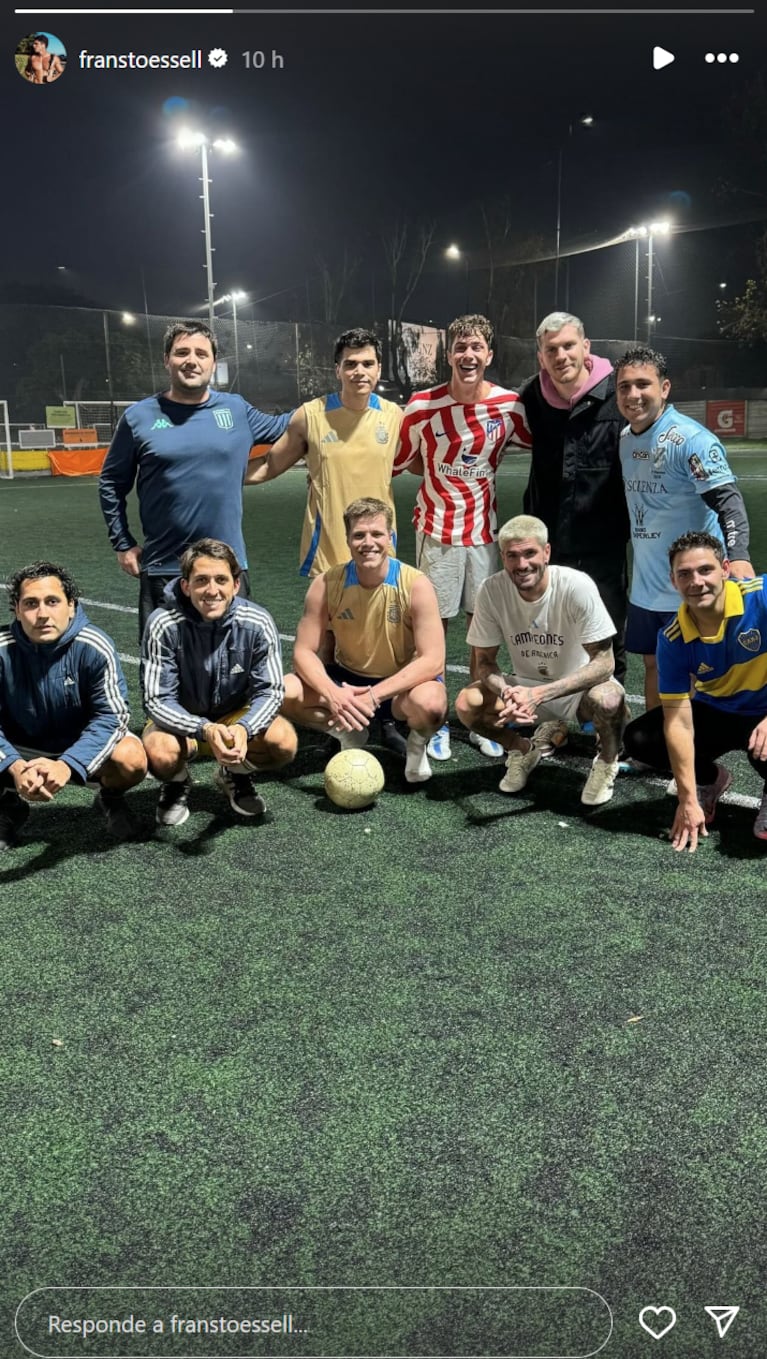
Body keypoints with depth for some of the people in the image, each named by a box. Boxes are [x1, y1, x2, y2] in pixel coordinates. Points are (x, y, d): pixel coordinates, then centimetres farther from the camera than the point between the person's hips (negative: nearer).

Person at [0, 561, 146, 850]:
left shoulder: (95, 648, -23)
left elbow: (111, 716, -23)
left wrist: (67, 766, -38)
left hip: (84, 749, -1)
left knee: (131, 760, -31)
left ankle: (110, 798, 9)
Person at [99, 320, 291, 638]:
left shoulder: (236, 409, 4)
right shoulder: (139, 417, 0)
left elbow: (279, 426, 23)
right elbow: (111, 484, 8)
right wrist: (123, 544, 3)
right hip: (163, 569, -1)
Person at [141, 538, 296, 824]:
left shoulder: (257, 623, -20)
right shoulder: (164, 625, -25)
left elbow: (271, 691, -15)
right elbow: (157, 700, -23)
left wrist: (243, 728, -38)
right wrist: (205, 730, -42)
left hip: (237, 717, 2)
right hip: (181, 720, -2)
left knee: (284, 741, -26)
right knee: (160, 753, -34)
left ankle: (235, 776, 9)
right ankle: (177, 785, 6)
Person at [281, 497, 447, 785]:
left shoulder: (416, 585, -19)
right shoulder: (326, 585, -12)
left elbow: (433, 660, -23)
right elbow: (304, 651, -11)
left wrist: (374, 695, -33)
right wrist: (332, 693, -31)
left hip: (400, 684, -2)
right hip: (346, 679, 3)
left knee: (430, 702, -37)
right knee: (285, 693, -22)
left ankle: (417, 743, 1)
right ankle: (349, 734, 5)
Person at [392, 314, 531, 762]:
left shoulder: (510, 405, -5)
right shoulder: (422, 406, -9)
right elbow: (398, 462, 2)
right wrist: (445, 471, -3)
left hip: (484, 530, 2)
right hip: (437, 529, -2)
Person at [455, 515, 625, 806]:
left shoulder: (577, 586, -25)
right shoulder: (492, 591, -17)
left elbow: (604, 662, -24)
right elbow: (485, 661, -8)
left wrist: (540, 694, -35)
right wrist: (507, 693, -32)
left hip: (579, 686, -3)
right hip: (526, 686, 3)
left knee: (607, 699, -36)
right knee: (467, 704, -22)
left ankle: (606, 761, 1)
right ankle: (524, 749, 11)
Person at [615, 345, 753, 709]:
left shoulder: (690, 439, -16)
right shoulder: (625, 439, 7)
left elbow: (728, 501, -22)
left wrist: (738, 555, -36)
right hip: (644, 586, 7)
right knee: (653, 665, 15)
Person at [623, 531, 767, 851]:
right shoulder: (673, 639, -18)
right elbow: (678, 721, -19)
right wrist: (688, 800, -21)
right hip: (715, 713, 3)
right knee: (639, 740, -14)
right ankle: (709, 778, 16)